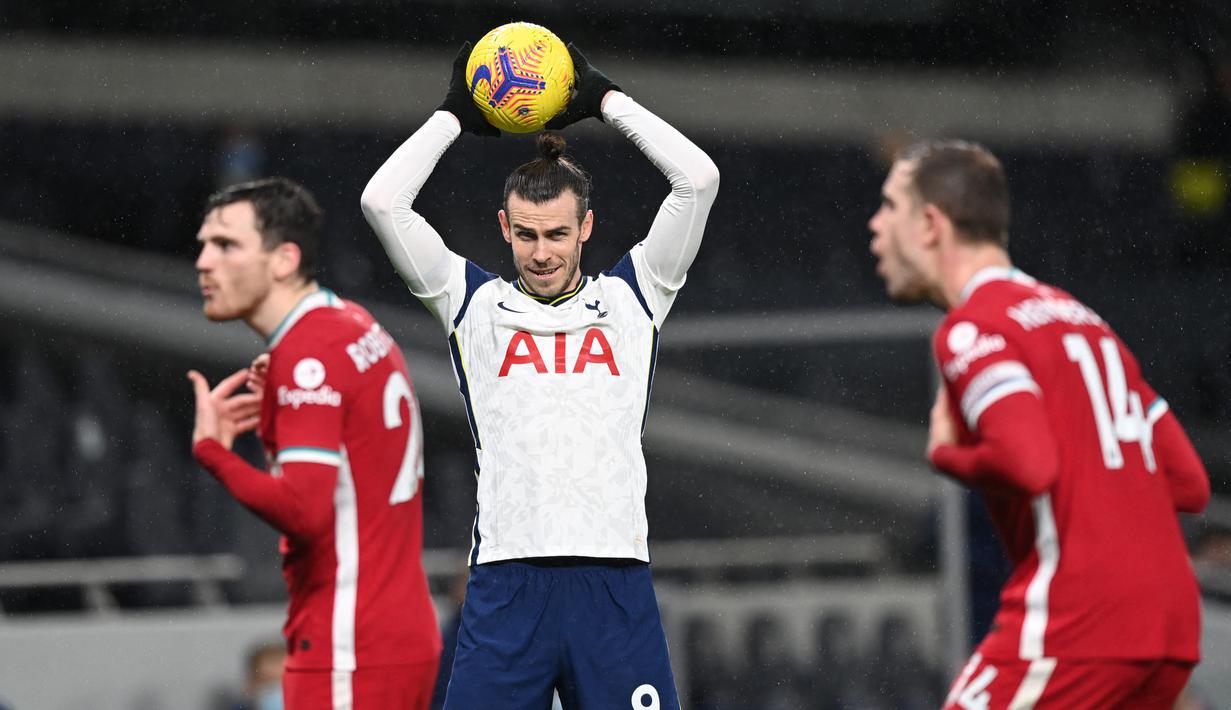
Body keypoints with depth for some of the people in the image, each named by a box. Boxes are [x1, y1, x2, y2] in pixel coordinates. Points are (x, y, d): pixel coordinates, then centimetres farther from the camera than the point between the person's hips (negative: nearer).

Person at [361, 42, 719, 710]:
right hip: (505, 580, 0)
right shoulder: (474, 304, 13)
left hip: (614, 579, 0)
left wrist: (606, 99, 14)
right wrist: (455, 115, 15)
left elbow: (699, 178, 7)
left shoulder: (630, 298, 14)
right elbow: (382, 201, 6)